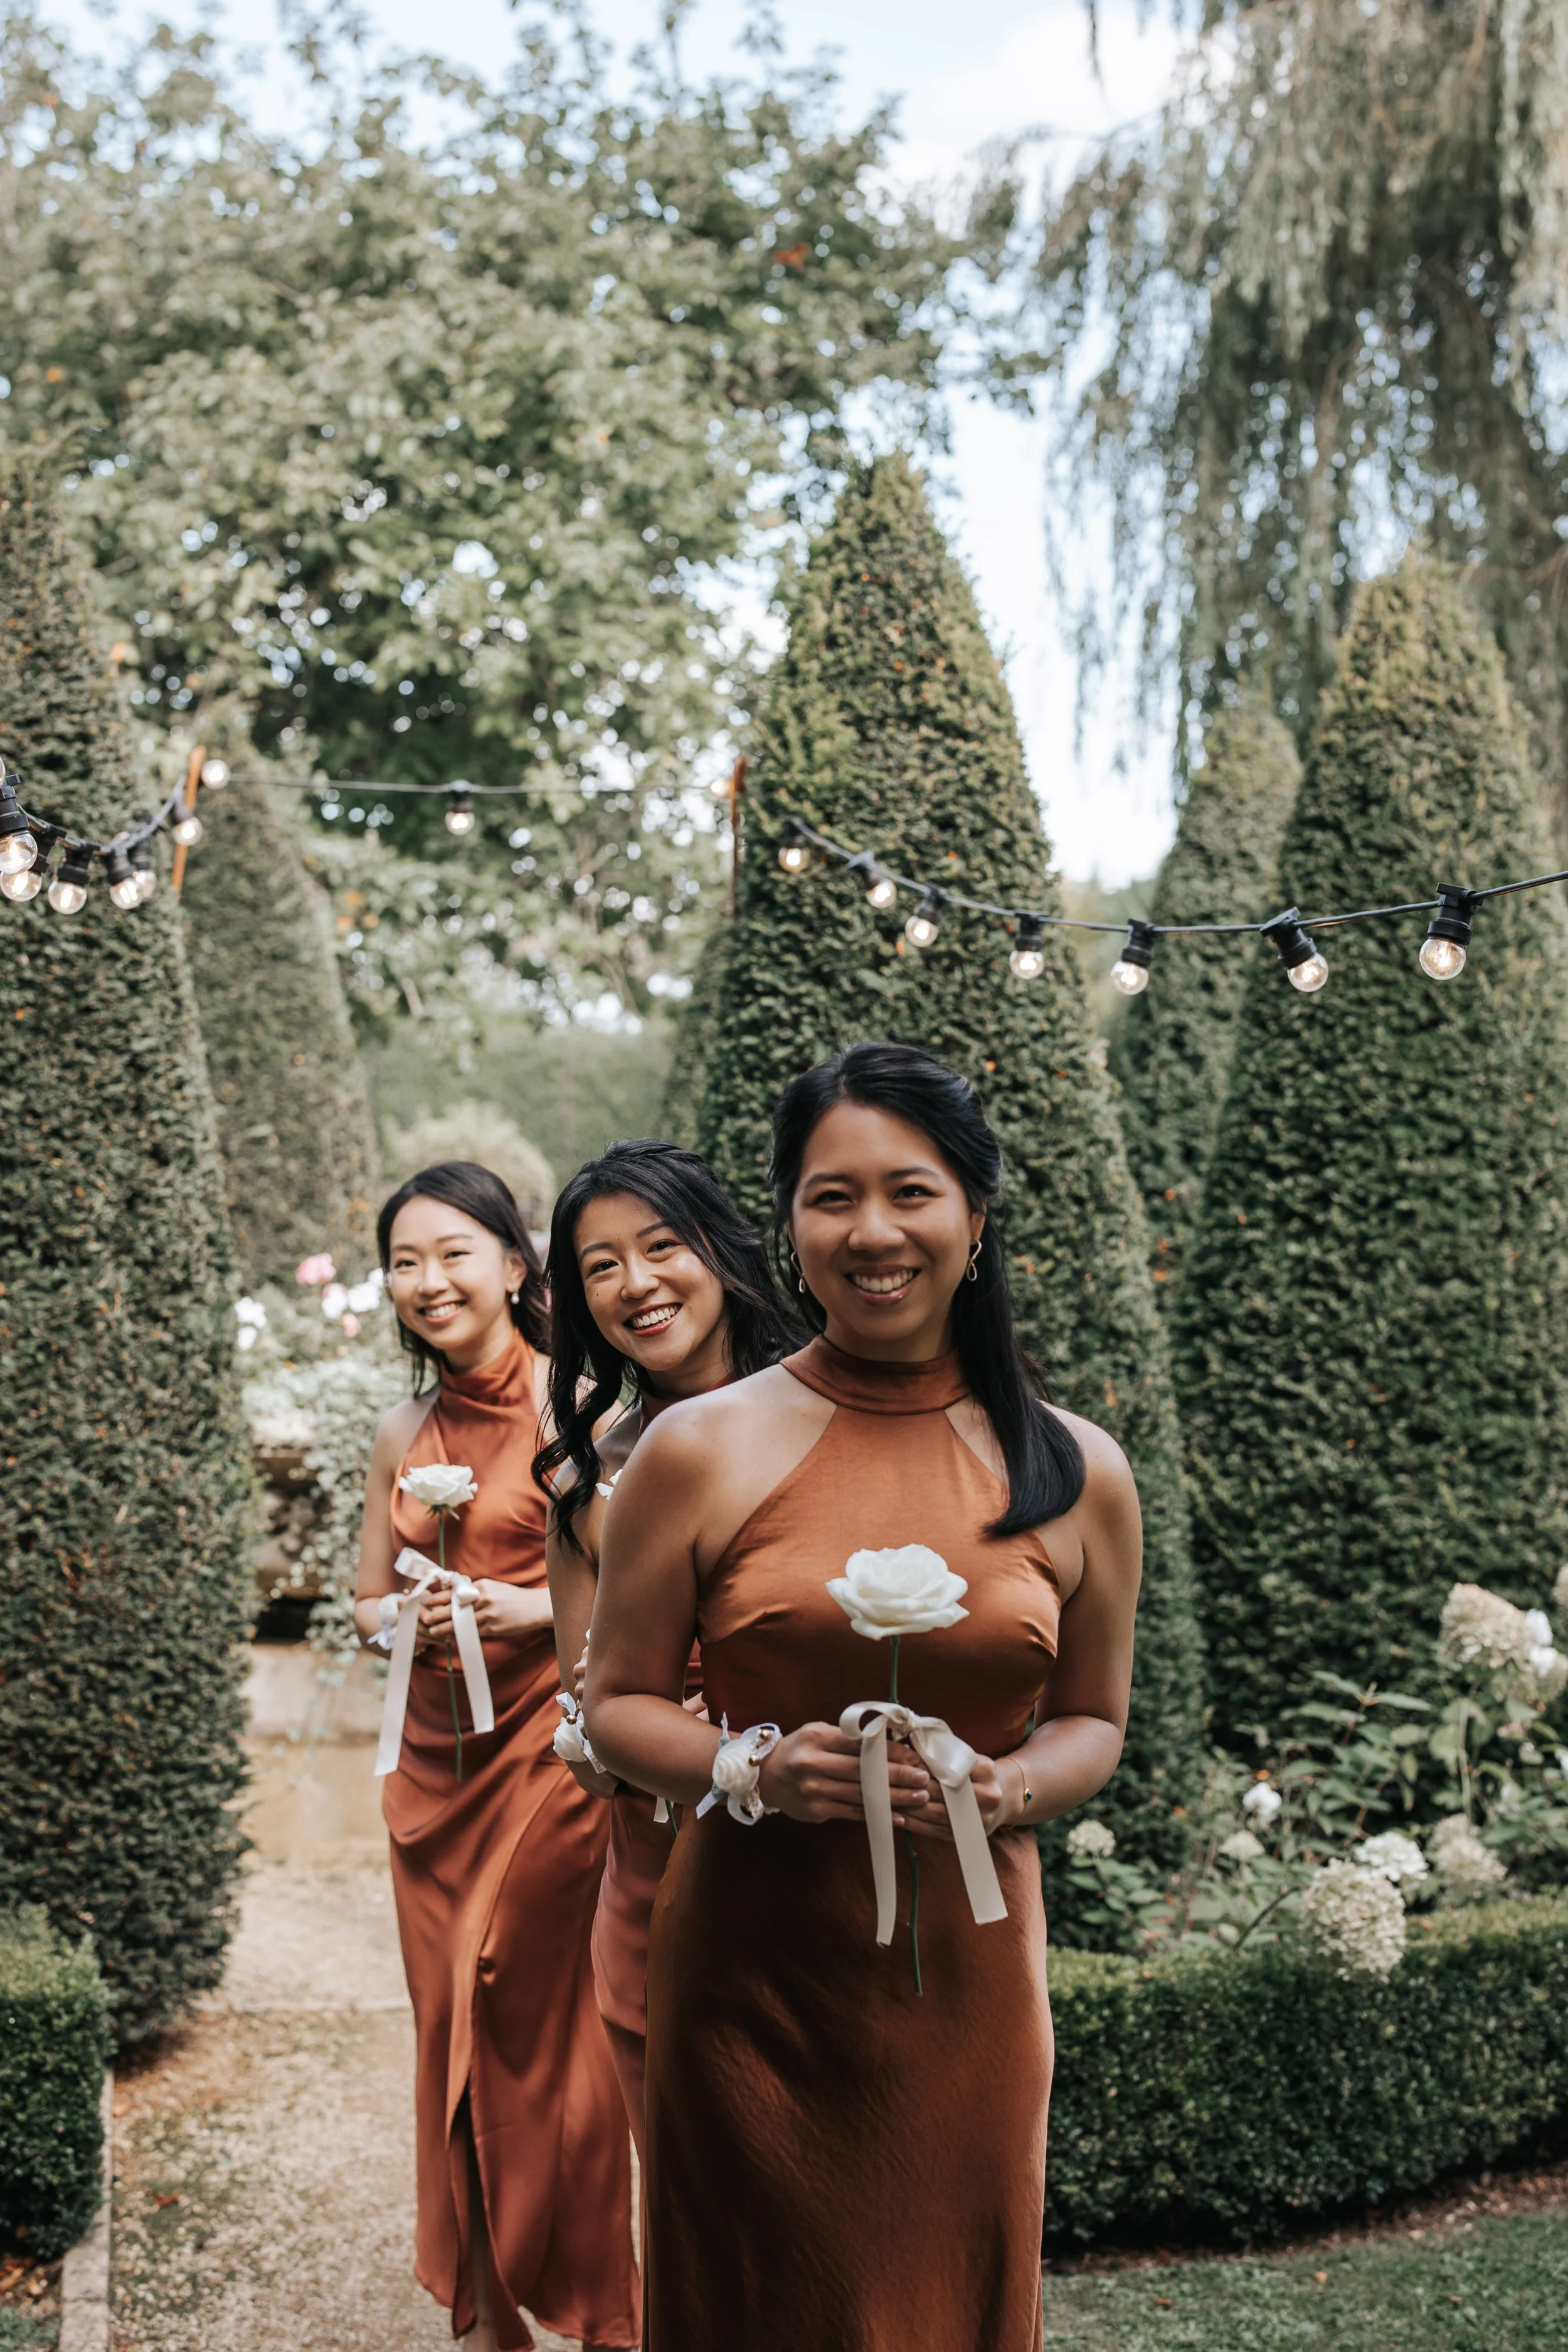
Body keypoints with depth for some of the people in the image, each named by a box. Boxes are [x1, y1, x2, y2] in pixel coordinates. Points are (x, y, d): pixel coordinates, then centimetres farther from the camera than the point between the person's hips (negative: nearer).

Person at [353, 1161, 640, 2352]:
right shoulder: (403, 1434, 10)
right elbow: (367, 1601, 18)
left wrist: (539, 1606, -19)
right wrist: (401, 1616, -3)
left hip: (549, 1751, -6)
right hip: (435, 1757, 6)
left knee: (548, 2030, -2)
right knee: (452, 2030, 9)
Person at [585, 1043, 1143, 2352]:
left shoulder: (1077, 1474, 2)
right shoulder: (702, 1450, -3)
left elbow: (1094, 1719, 12)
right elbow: (620, 1704, 4)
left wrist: (1013, 1789, -9)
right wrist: (757, 1772, -14)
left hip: (967, 1968, 1)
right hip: (752, 1964, -1)